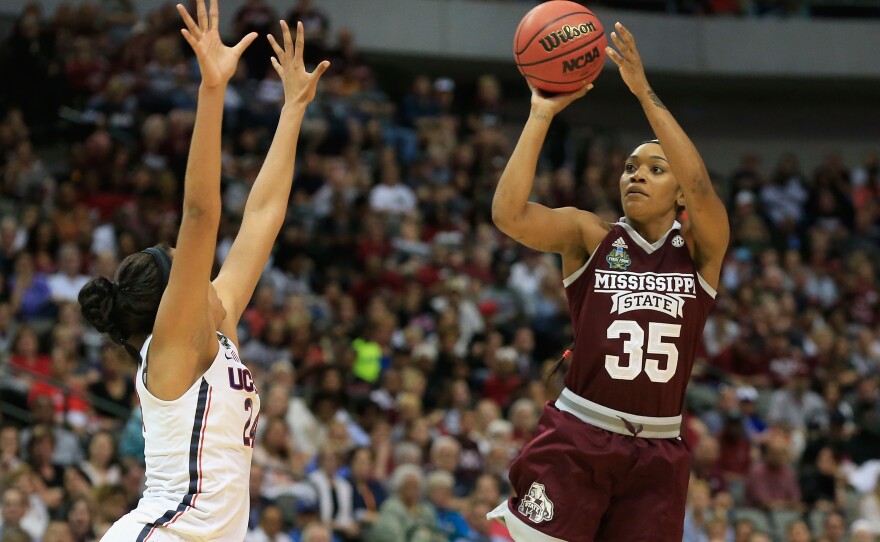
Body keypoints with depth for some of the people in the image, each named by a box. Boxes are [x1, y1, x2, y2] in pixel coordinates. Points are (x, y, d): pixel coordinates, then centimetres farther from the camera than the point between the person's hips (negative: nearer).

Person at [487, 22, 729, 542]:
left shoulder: (699, 249, 3)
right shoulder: (591, 237, 3)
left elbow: (701, 187, -18)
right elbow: (508, 214, -14)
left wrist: (645, 92, -21)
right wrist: (542, 115, -13)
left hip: (658, 455, 1)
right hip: (577, 441, -1)